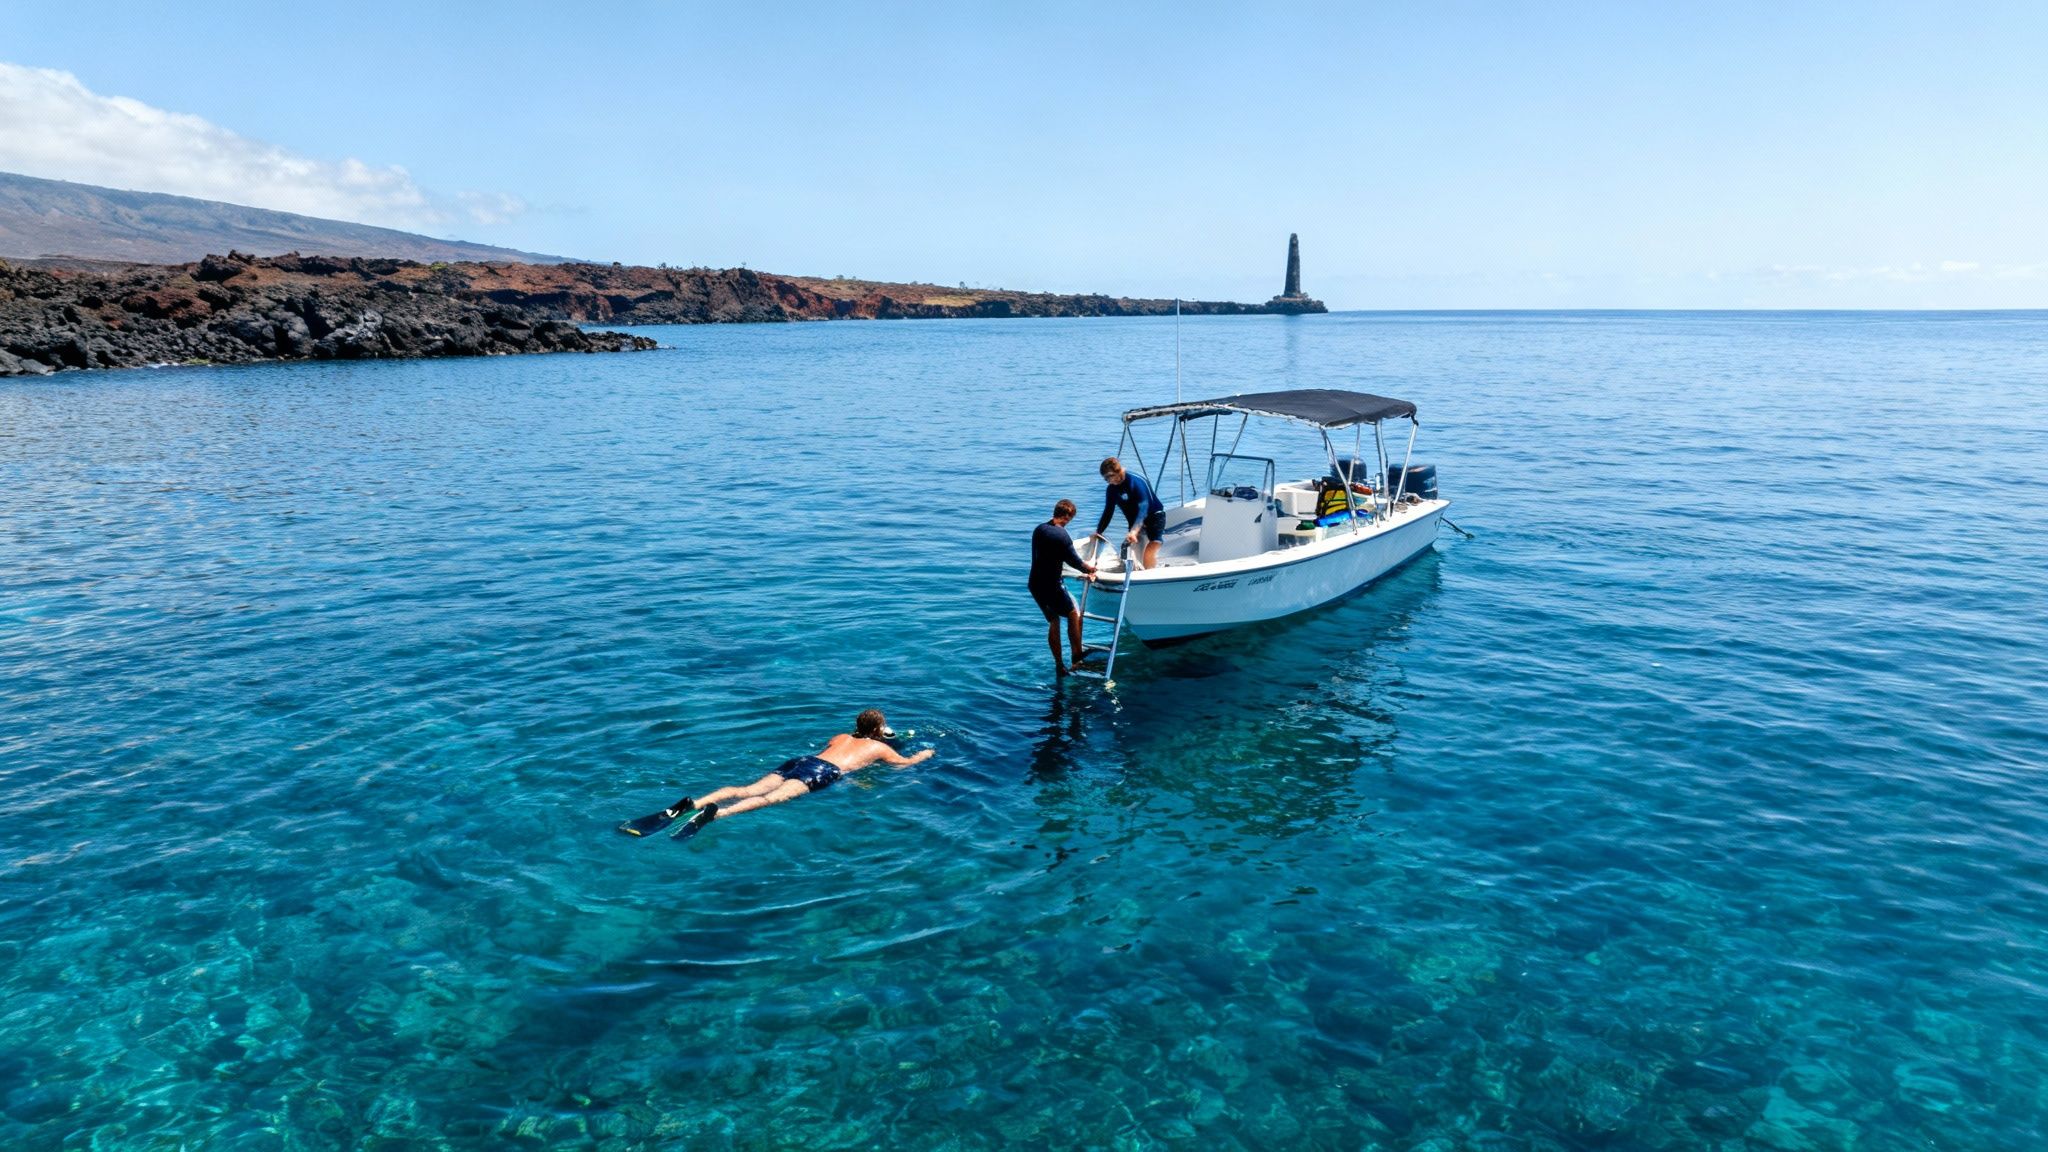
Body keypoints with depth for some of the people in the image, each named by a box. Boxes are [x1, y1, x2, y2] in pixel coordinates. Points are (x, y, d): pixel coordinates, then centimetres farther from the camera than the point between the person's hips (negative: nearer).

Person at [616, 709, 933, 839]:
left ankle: (690, 804, -36)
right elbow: (906, 763, 27)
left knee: (747, 791, -13)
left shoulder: (841, 736, 39)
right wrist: (926, 754, 50)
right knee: (773, 798, -30)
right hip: (823, 772, -7)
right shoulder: (880, 746, 22)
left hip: (800, 760, 7)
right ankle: (714, 814, -56)